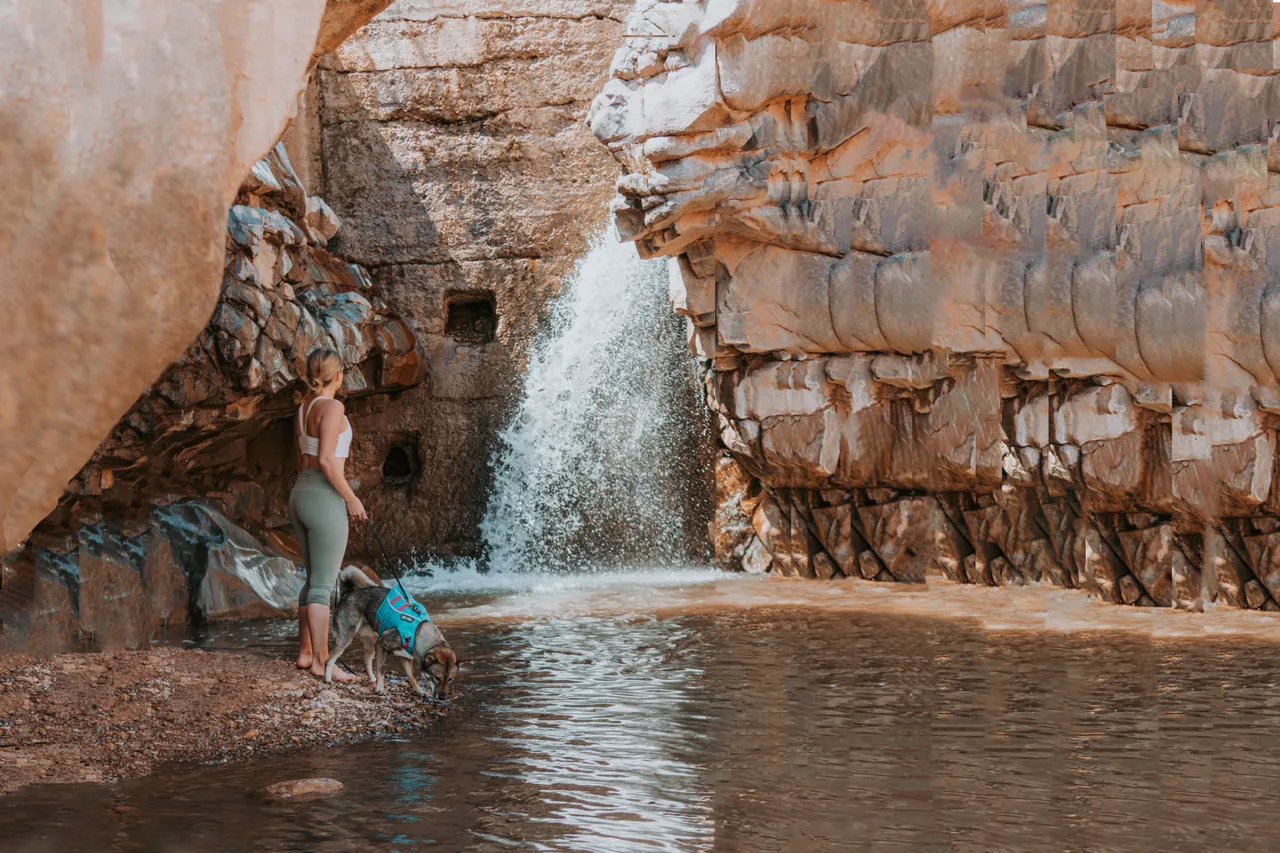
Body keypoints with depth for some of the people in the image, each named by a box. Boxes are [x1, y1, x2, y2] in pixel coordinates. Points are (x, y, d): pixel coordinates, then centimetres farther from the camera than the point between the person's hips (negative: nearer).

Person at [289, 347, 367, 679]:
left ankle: (306, 652, 21)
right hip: (325, 500, -9)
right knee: (323, 585, -5)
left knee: (317, 580, 17)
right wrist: (351, 499, -13)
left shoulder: (304, 407, 14)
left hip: (300, 495, 9)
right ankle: (321, 662, -2)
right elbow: (326, 459, -21)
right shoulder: (332, 407, -13)